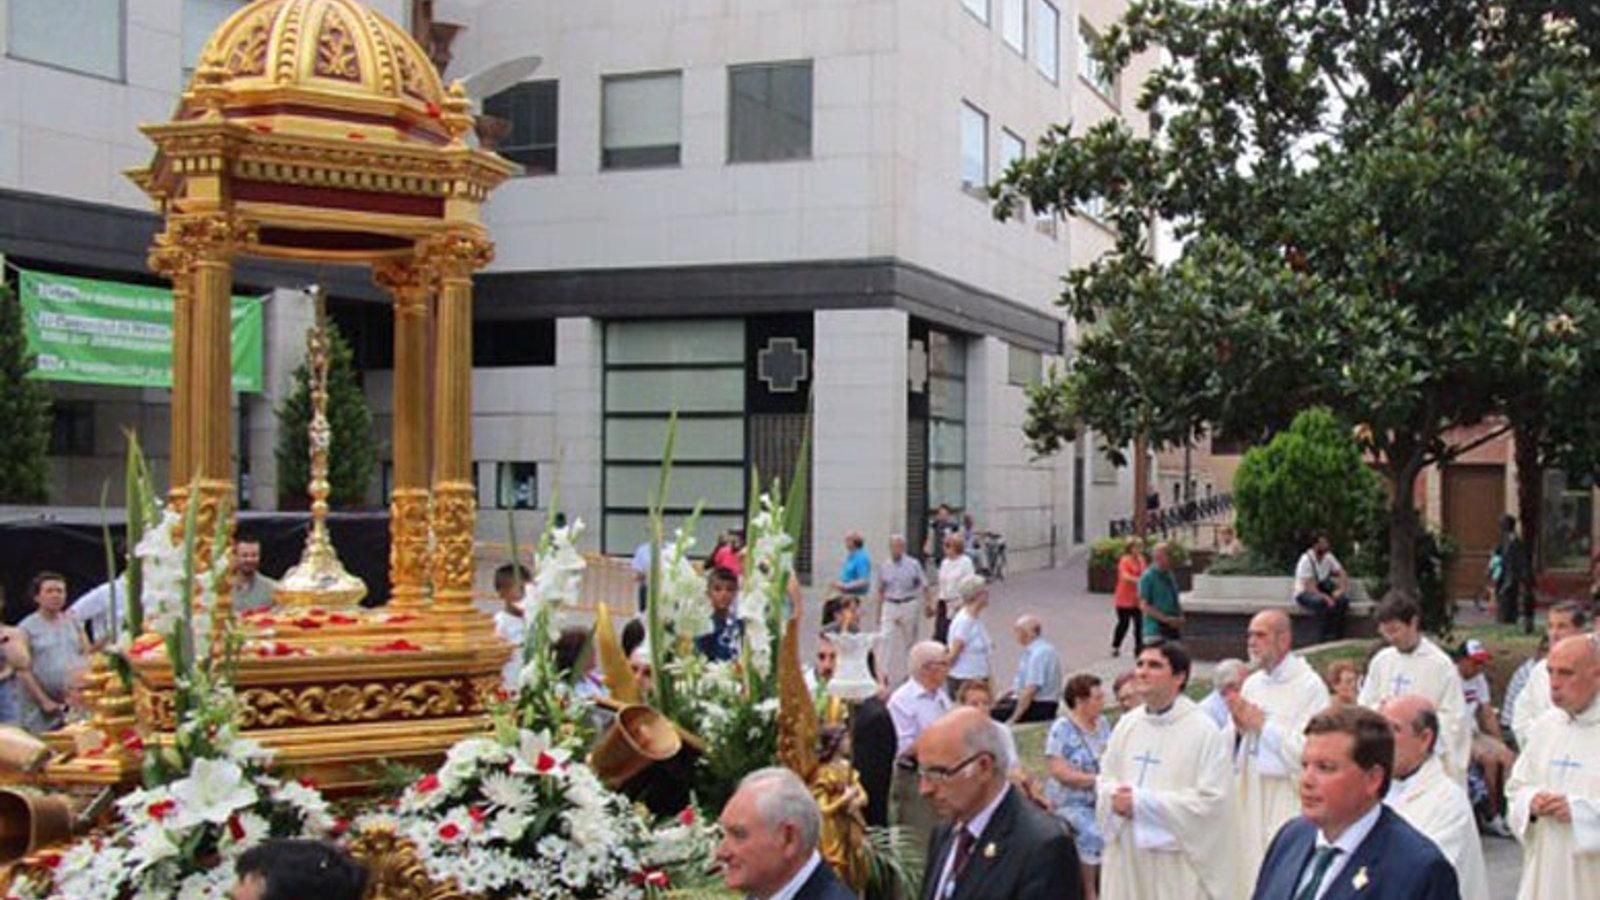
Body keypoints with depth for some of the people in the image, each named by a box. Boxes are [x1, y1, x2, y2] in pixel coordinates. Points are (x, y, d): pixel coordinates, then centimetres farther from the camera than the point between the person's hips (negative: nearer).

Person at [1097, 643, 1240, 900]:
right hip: (1128, 862, 6)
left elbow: (1211, 801, -16)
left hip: (1178, 866, -6)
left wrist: (1143, 802, -17)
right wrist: (1115, 797, -10)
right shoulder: (1127, 724, 7)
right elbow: (1105, 780, 15)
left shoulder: (1204, 731, -11)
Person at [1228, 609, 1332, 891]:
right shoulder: (1252, 683, 10)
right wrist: (1238, 728, -7)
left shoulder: (1310, 686, -9)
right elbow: (1230, 748, 13)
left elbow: (1311, 750, -18)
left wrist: (1263, 725, -14)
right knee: (1250, 872, 9)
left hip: (1288, 803, -6)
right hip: (1249, 796, 6)